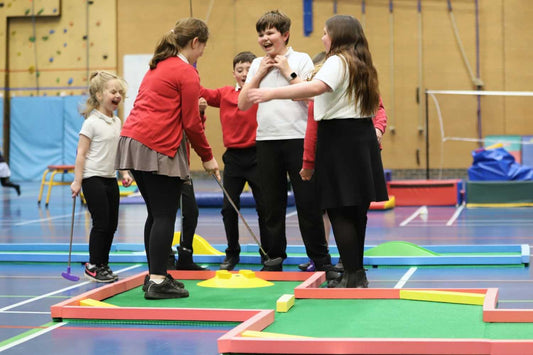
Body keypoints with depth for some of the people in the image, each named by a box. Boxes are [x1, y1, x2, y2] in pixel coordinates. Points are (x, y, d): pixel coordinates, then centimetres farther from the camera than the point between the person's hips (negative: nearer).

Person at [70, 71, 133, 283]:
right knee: (101, 223, -6)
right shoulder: (92, 122, -12)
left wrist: (124, 173, 11)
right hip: (93, 178, -7)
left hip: (110, 179, 7)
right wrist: (77, 181, -14)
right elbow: (81, 153, -12)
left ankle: (102, 264, 19)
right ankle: (93, 266, 5)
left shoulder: (117, 122, 10)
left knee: (112, 224, 8)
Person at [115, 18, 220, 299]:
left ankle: (155, 275, 22)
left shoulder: (157, 67, 21)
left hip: (132, 141, 9)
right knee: (165, 216, -4)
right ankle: (158, 282, -4)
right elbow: (191, 123, -6)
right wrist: (208, 157, 3)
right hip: (159, 149, -9)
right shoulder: (187, 73, -6)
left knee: (156, 214, 16)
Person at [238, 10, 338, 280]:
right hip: (266, 140, 4)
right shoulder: (257, 65, 14)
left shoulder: (301, 60, 3)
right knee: (272, 204, 7)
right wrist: (260, 73, 1)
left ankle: (321, 260, 6)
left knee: (308, 202, -2)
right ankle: (273, 259, 16)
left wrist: (288, 72, -7)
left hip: (298, 138, -4)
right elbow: (243, 104, 7)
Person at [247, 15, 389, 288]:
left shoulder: (337, 62, -10)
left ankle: (353, 276, -8)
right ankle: (356, 273, 17)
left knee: (339, 211, -7)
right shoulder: (361, 65, 16)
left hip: (338, 137, -9)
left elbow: (317, 87, -30)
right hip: (362, 135, 9)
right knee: (356, 210, 11)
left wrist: (271, 93, -36)